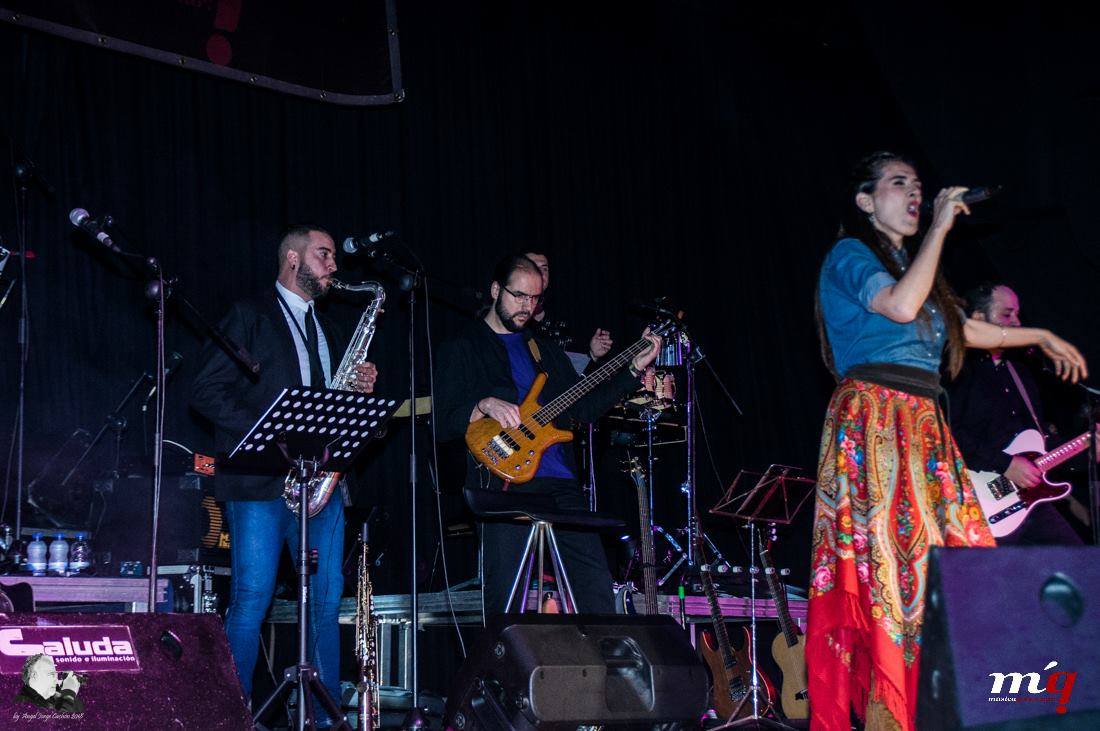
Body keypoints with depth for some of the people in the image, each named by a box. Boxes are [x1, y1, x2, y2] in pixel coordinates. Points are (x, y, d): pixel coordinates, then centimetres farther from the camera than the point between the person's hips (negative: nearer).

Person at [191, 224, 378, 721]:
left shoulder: (328, 332, 23)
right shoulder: (249, 316, 2)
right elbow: (207, 391, -6)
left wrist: (361, 389, 5)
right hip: (259, 480, -6)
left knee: (327, 600, 3)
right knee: (252, 599, -9)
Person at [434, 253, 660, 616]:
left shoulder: (545, 349, 23)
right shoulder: (461, 349, 5)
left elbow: (583, 407, 18)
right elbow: (443, 423, -3)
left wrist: (634, 369, 12)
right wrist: (484, 405, -21)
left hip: (560, 481, 6)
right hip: (505, 482, -5)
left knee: (596, 584, 0)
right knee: (505, 600, -7)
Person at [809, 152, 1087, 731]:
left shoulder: (913, 262, 25)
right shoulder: (849, 255, 0)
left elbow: (964, 329, 35)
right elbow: (901, 307, -18)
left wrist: (1041, 336, 41)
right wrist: (940, 228, -9)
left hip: (923, 427, 8)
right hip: (872, 421, -8)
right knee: (889, 558, -14)